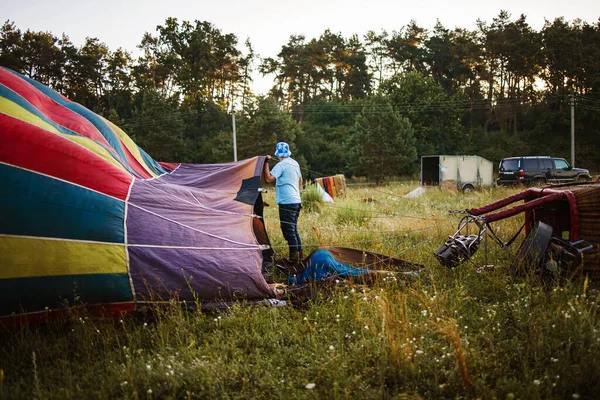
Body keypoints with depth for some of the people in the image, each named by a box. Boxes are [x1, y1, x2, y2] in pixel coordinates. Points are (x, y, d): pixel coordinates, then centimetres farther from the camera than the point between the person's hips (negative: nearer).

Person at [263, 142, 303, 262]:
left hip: (286, 202, -9)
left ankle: (294, 255, -5)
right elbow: (300, 180, 27)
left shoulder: (281, 165, -12)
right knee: (294, 229, 15)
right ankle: (299, 254, 18)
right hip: (297, 201, 9)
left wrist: (266, 163, -17)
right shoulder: (295, 163, 15)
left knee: (288, 230, -5)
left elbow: (269, 179, -23)